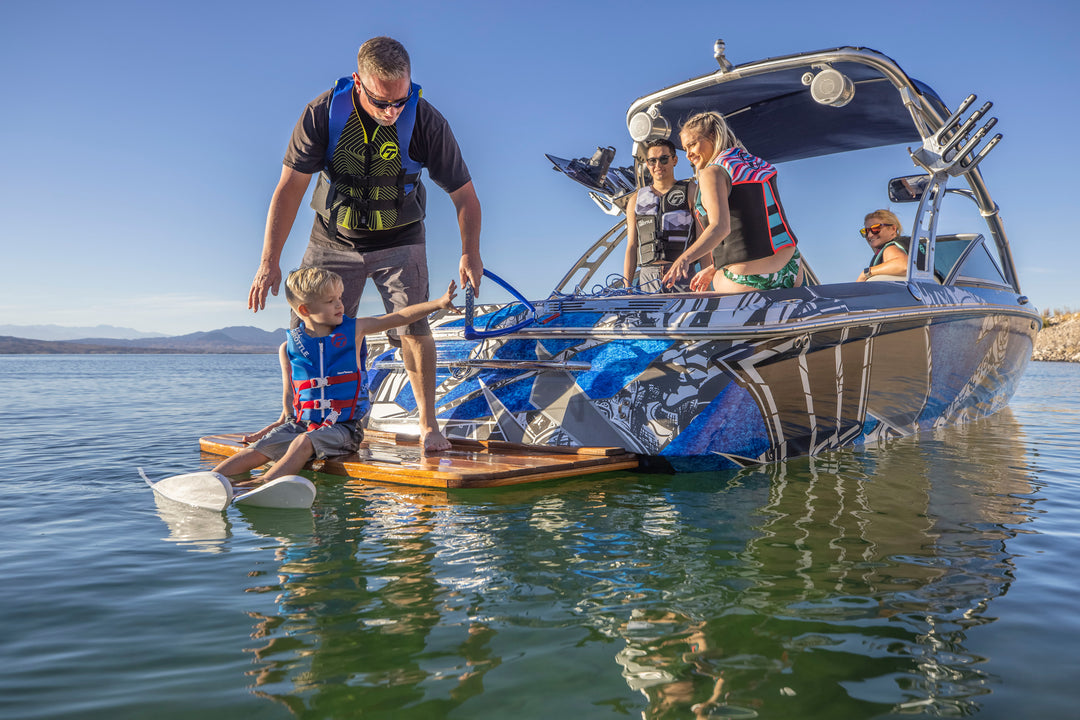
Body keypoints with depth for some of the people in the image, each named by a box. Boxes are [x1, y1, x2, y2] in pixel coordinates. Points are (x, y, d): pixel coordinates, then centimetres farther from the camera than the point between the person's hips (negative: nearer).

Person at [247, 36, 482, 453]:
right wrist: (269, 260, -18)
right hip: (334, 239, 1)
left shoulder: (426, 121, -21)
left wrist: (470, 253, -23)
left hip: (399, 240, -1)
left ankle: (428, 423, -2)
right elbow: (290, 187, -15)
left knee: (413, 322, -15)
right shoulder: (322, 114, -19)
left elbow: (463, 193, -12)